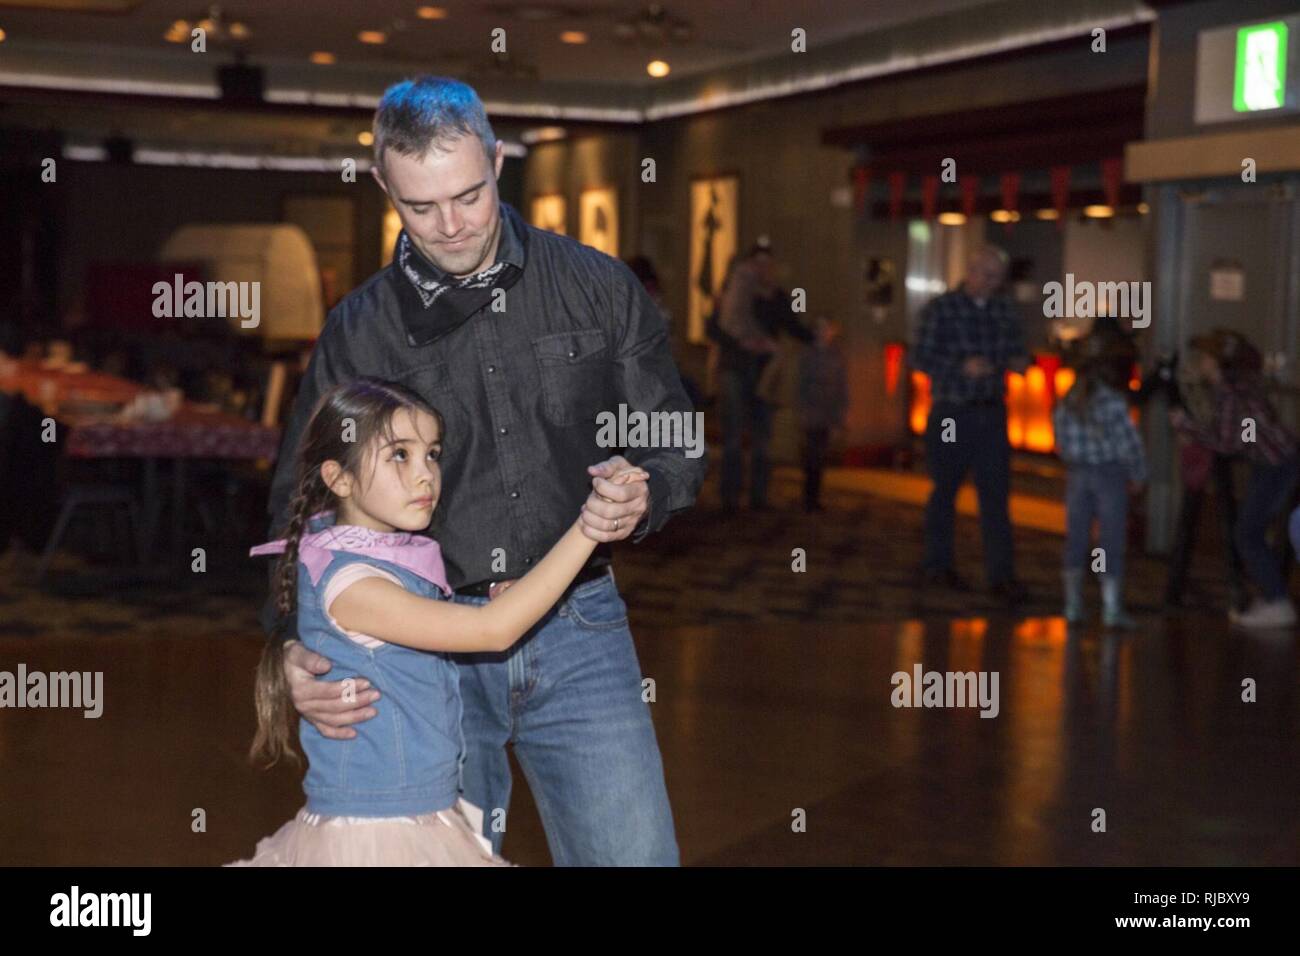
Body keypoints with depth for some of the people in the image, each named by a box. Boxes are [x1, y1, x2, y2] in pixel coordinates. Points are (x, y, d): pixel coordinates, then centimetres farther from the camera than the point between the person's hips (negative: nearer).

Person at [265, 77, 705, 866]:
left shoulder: (597, 285, 3)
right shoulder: (359, 330, 3)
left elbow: (678, 443, 8)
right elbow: (304, 500, 6)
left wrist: (642, 498, -15)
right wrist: (293, 647, -10)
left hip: (577, 630, 0)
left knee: (632, 852, -1)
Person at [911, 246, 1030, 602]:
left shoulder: (1005, 311, 9)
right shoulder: (942, 308, -5)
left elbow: (1016, 351, 17)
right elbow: (921, 358, -10)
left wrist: (1020, 362, -7)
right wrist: (963, 366, -23)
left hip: (992, 414, 4)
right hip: (951, 414, -3)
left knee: (996, 493, -1)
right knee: (945, 491, 9)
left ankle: (1001, 574, 0)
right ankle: (936, 565, 24)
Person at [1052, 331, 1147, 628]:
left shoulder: (1065, 404, 2)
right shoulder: (1112, 401, -15)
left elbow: (1062, 445, 4)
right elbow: (1129, 444, -13)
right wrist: (1137, 477, 0)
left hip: (1077, 475, 5)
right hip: (1110, 473, -5)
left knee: (1076, 539, 11)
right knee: (1112, 540, 0)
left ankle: (1073, 606, 16)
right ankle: (1112, 609, 0)